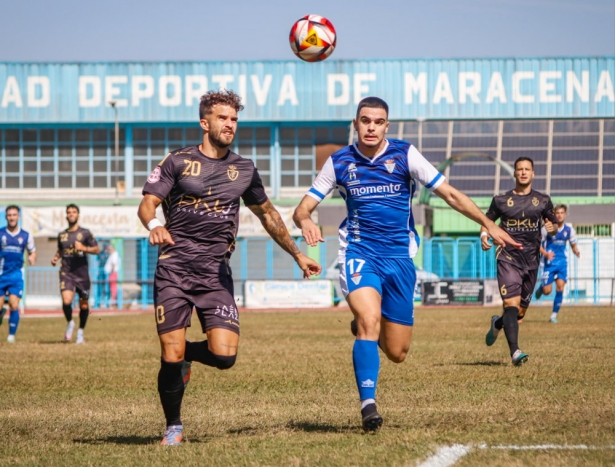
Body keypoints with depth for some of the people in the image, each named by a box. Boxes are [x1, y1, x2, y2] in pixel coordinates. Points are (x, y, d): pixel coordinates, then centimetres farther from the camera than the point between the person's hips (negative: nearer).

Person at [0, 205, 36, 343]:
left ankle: (12, 335, -2)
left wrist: (32, 258, -6)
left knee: (14, 306, -13)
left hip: (16, 275, 0)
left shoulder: (26, 236, 5)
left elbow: (32, 252, 16)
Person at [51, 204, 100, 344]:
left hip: (82, 273, -1)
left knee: (84, 305, 5)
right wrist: (55, 258, 7)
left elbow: (97, 249, 1)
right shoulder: (62, 235, 11)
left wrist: (84, 248, -16)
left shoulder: (85, 233, 2)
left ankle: (80, 332, 25)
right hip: (66, 273, 1)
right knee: (66, 301, -20)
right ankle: (70, 323, 9)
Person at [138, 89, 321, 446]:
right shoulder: (178, 162, 3)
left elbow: (268, 214, 26)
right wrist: (153, 224, -27)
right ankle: (174, 427, 14)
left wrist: (298, 255, 28)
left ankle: (187, 354, 22)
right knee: (171, 356, -8)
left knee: (224, 356, -13)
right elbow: (147, 203, -3)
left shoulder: (244, 170, 13)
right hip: (174, 271, -2)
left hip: (216, 275, 3)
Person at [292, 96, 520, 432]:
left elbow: (449, 194, -1)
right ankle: (368, 404, -26)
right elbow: (303, 209, 1)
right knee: (370, 319, -29)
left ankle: (364, 328, 38)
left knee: (396, 353, 3)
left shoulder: (405, 155, -2)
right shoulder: (339, 162, 1)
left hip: (399, 257, 1)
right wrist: (305, 222, -23)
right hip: (359, 253, -1)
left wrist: (488, 224, -9)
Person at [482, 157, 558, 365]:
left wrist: (552, 228, -9)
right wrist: (484, 235, -7)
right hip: (508, 259, -3)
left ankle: (497, 323, 44)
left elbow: (554, 224, 15)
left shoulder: (543, 201, 8)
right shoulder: (501, 200, 4)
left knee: (520, 312, 11)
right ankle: (515, 352, -26)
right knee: (511, 304, -20)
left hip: (531, 260, 3)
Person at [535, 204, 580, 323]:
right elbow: (537, 243, -5)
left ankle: (554, 315, 1)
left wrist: (576, 252, -10)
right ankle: (541, 287, 35)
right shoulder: (548, 228, -9)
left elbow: (573, 244, 13)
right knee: (547, 291, -5)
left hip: (562, 262, 2)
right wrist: (545, 253, -22)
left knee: (560, 288, -11)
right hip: (549, 262, -2)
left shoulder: (569, 229, 1)